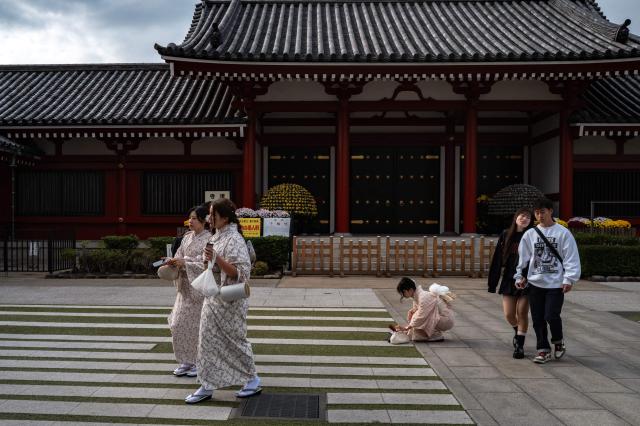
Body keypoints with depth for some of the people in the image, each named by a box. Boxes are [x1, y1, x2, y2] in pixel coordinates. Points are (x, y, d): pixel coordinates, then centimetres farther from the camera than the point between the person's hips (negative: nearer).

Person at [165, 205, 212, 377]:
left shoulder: (209, 239, -10)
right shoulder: (187, 237, 10)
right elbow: (180, 256, 10)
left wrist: (184, 263, -22)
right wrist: (174, 262, -11)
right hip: (185, 286, 7)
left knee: (197, 324, 0)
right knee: (180, 323, 8)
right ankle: (187, 361, 21)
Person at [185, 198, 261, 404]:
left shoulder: (234, 240, -18)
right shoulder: (217, 237, 10)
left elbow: (240, 272, -25)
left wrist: (216, 258, -32)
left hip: (228, 300, -9)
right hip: (213, 299, 9)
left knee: (235, 341, 3)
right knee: (209, 341, 12)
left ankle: (253, 381, 21)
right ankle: (207, 386, 23)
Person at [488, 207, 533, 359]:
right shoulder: (505, 236, 3)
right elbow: (497, 260, 4)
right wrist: (492, 283, 2)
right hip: (509, 280, 3)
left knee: (522, 313, 2)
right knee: (509, 315, 5)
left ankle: (519, 345, 16)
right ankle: (518, 332, 37)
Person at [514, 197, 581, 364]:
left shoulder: (563, 233, -2)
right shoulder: (530, 234, 7)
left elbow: (571, 257, -4)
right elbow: (523, 257, 12)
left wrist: (569, 279, -10)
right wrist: (520, 276, 10)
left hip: (556, 283, -3)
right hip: (535, 283, 4)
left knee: (551, 316, -9)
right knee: (538, 319, 5)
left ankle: (558, 341, 21)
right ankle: (544, 350, 19)